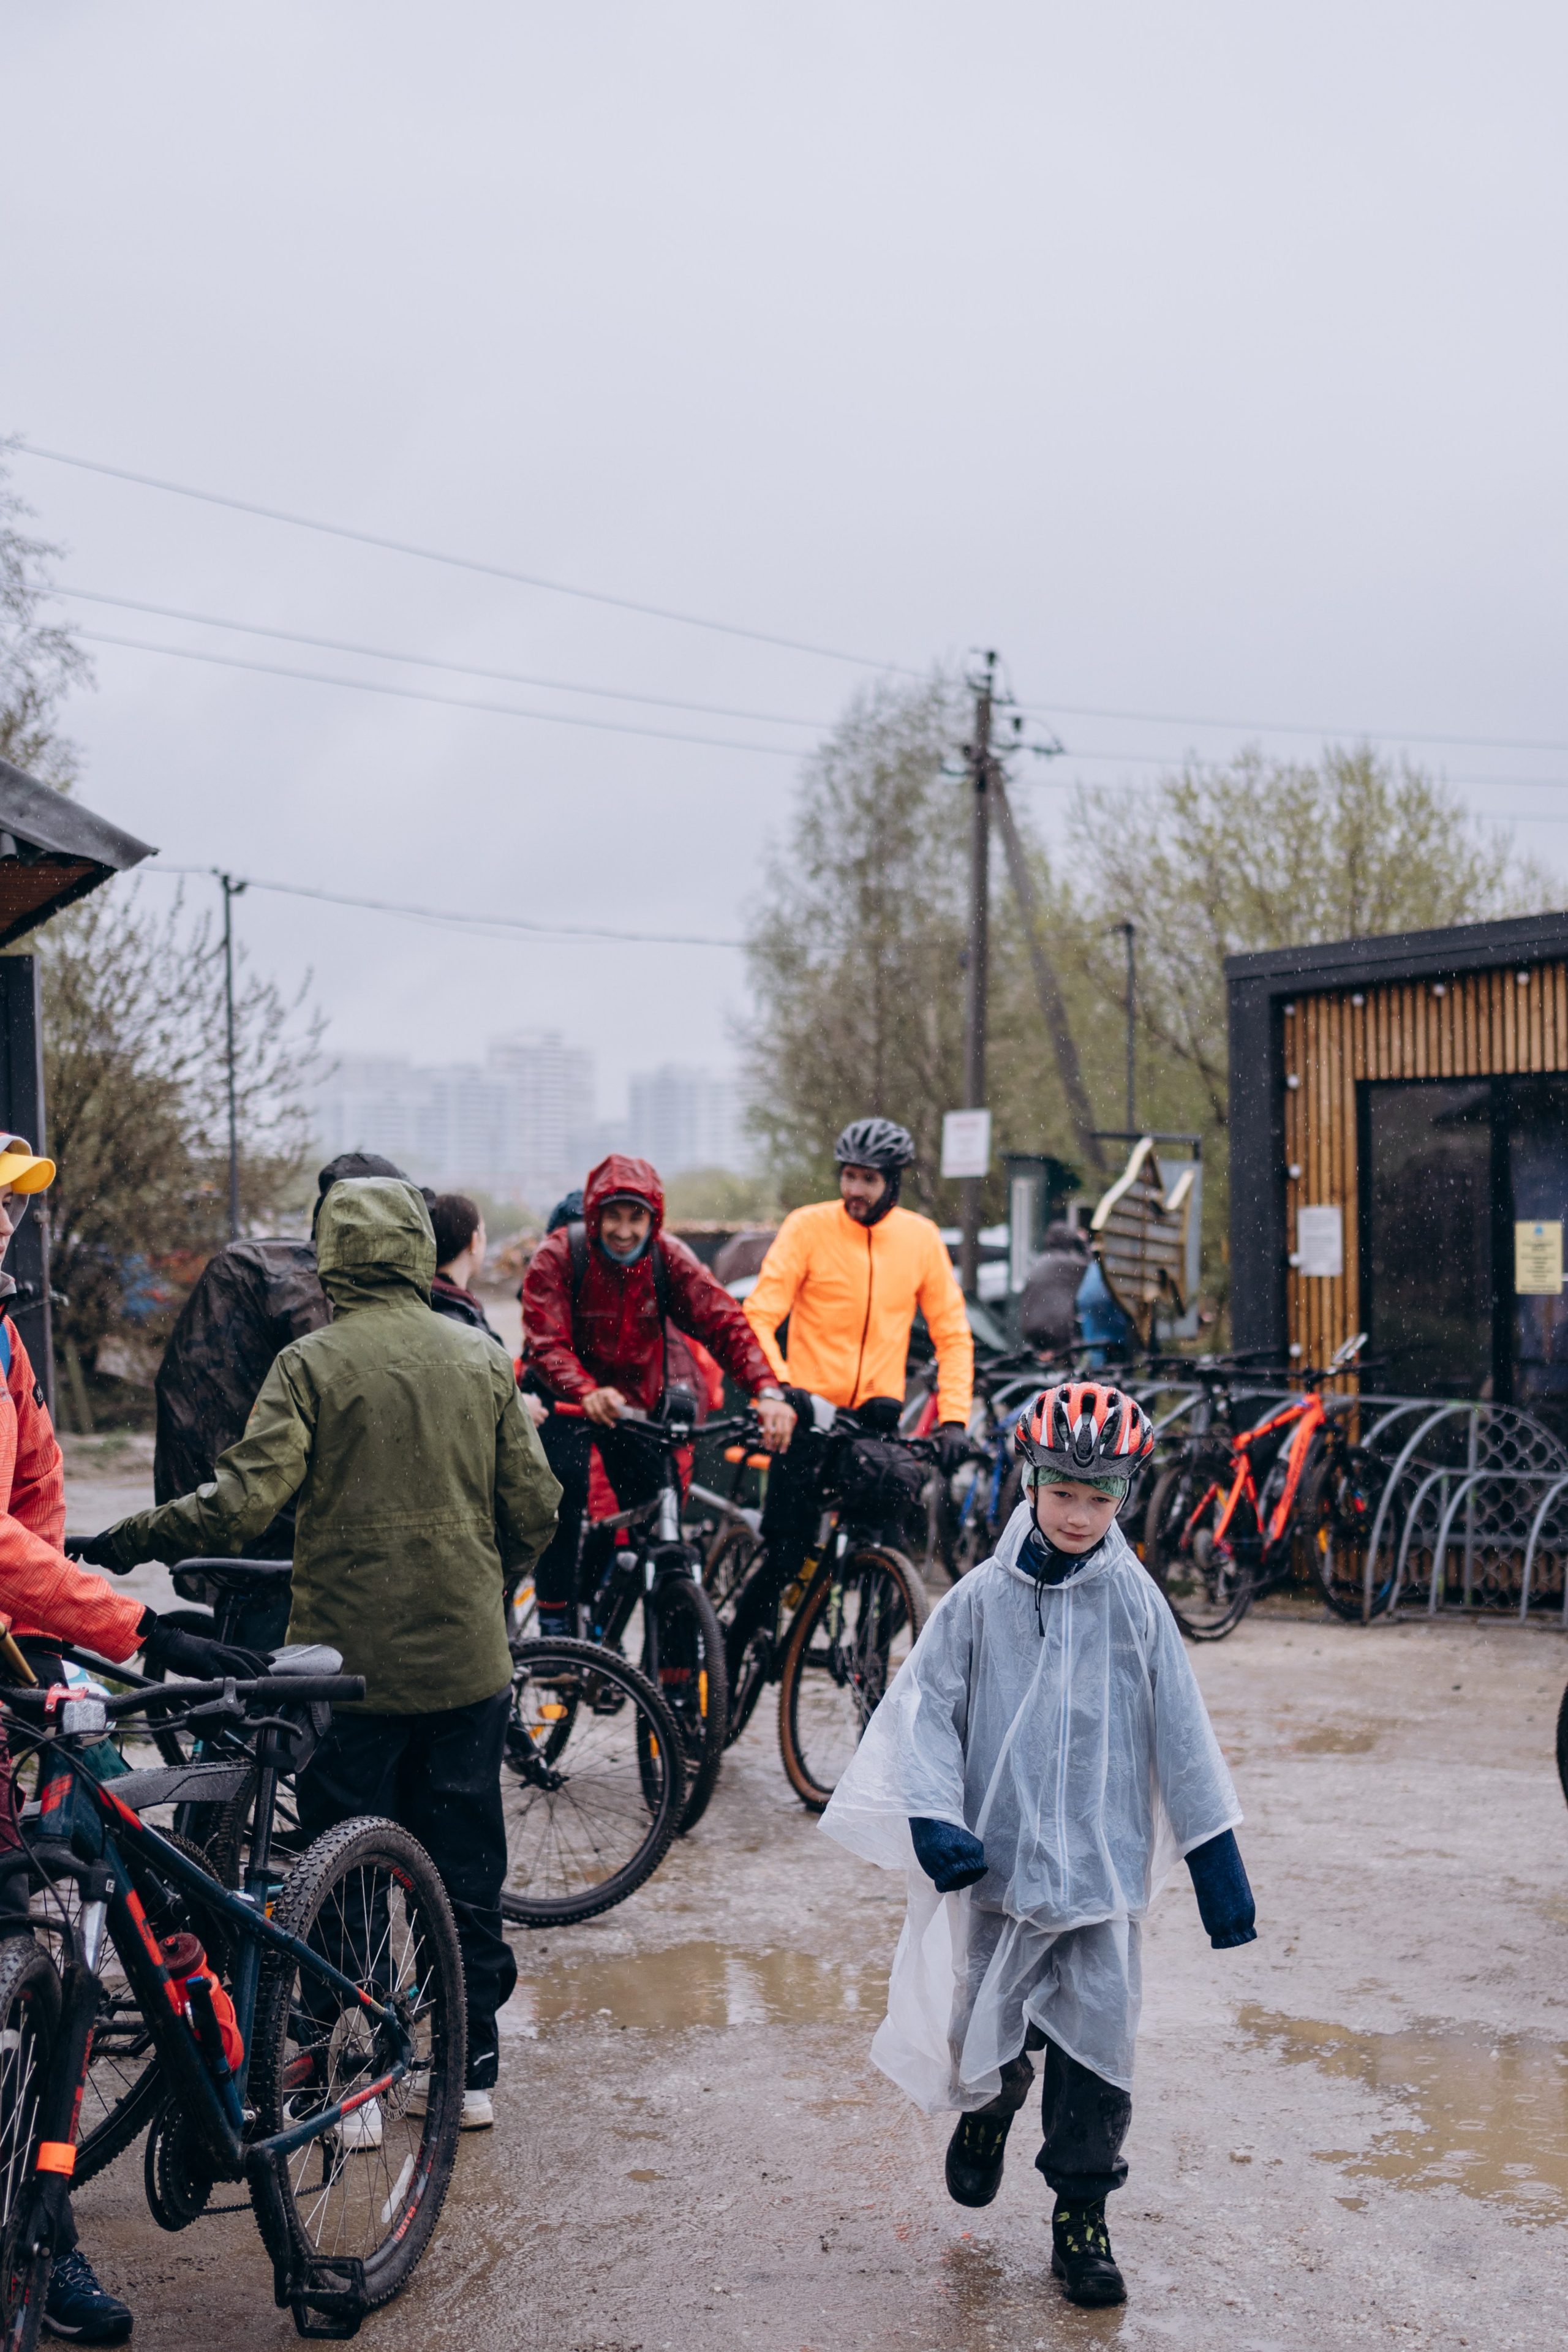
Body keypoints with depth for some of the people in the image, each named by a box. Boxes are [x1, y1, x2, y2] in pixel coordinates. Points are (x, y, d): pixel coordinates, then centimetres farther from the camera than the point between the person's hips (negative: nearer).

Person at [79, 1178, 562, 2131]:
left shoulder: (313, 1363, -9)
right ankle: (473, 2069, 21)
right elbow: (533, 1508, 5)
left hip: (353, 1660, -3)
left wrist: (130, 1540, -5)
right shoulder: (482, 1356, 3)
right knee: (467, 1868, 13)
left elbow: (246, 1498, -17)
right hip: (468, 1659, 3)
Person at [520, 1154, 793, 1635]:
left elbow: (723, 1321, -20)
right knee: (565, 1479, -25)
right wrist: (588, 1393, -49)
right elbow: (546, 1342, -29)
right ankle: (554, 1615, -14)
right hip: (566, 1397, -3)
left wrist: (767, 1390, -36)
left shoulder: (669, 1258, -11)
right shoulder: (557, 1256, -19)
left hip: (636, 1400, 3)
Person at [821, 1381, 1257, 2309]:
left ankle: (1081, 2216, 18)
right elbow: (927, 1707, 1)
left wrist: (1218, 1861, 5)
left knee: (1098, 2041, 0)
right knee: (984, 2034, 7)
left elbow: (1182, 1735, 4)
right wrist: (933, 1818, -12)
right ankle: (989, 2107, 43)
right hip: (998, 1859, 0)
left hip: (1104, 1862, 0)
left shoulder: (1136, 1603, -1)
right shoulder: (981, 1599, -2)